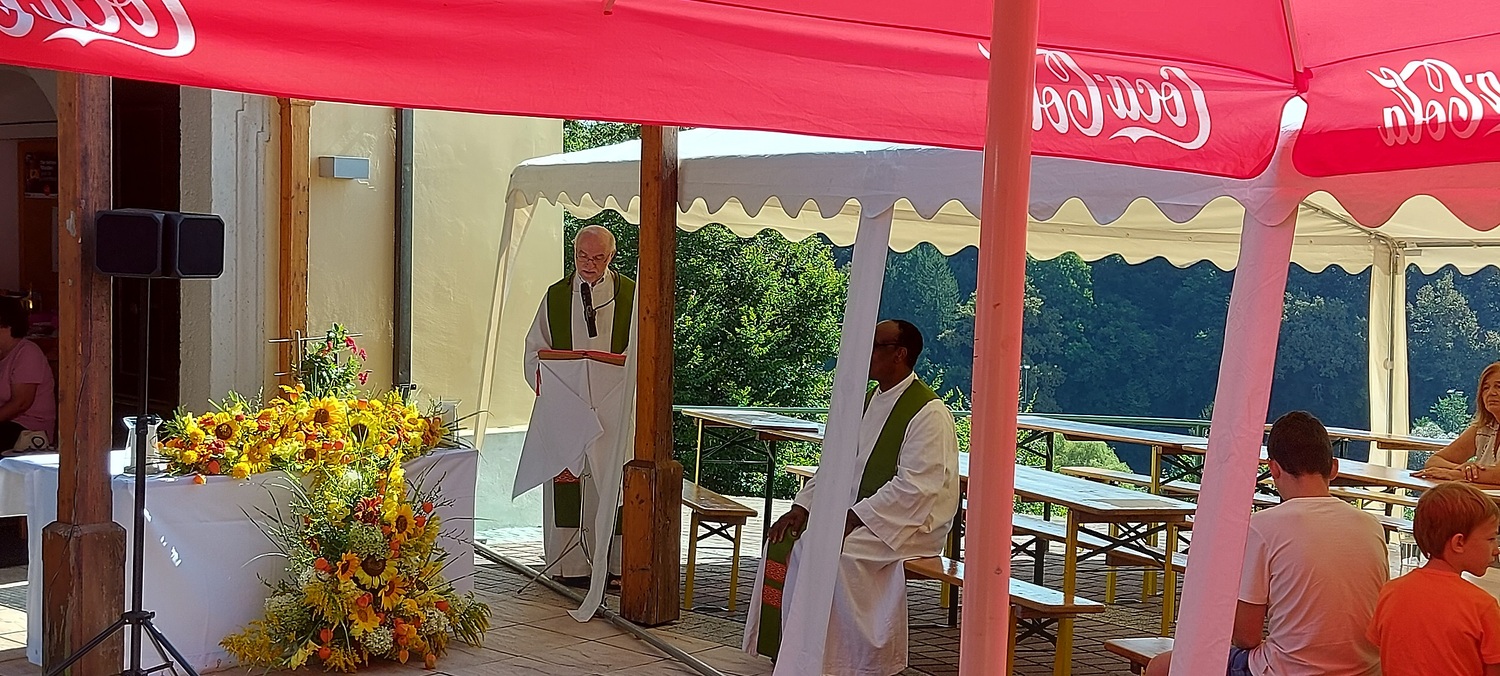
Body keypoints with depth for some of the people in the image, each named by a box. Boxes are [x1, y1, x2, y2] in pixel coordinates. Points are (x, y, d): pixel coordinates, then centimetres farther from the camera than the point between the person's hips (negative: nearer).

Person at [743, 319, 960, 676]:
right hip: (855, 512, 9)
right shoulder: (865, 402, 12)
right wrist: (802, 507, -2)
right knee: (785, 540, -6)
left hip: (910, 523, -8)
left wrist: (852, 519, -25)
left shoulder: (928, 412, -15)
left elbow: (916, 486, -23)